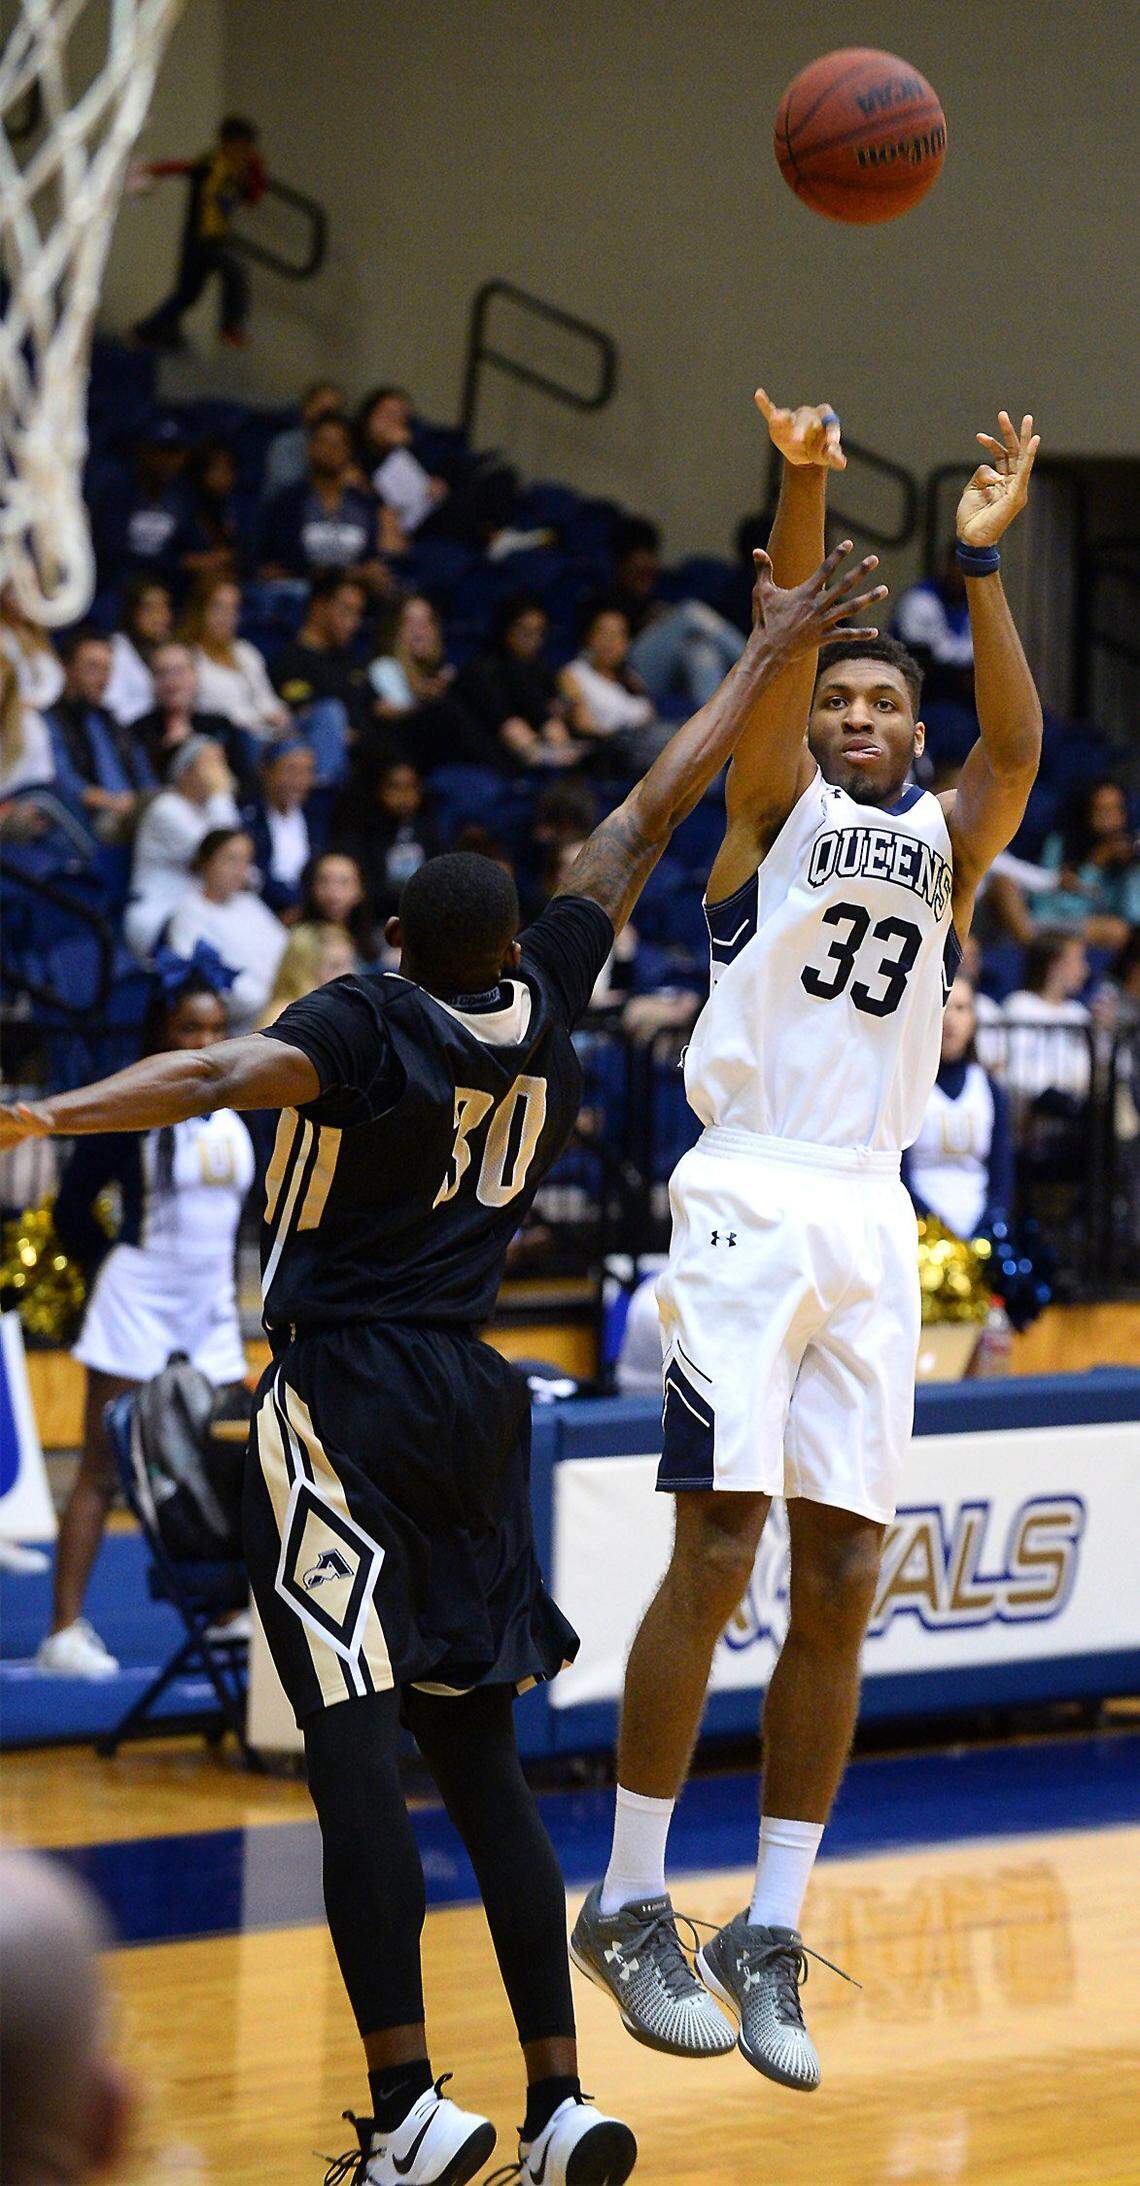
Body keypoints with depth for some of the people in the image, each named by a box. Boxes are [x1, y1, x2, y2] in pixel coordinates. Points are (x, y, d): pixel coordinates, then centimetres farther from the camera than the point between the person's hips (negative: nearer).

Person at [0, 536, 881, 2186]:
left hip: (343, 1402, -6)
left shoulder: (370, 1021, -11)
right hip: (473, 1405, 6)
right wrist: (765, 662, 23)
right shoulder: (542, 1010, 4)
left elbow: (222, 1076, -30)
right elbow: (647, 820, 14)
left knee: (354, 1757, -8)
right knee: (479, 1761, 10)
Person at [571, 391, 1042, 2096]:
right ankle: (630, 1904, -2)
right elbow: (781, 655, -8)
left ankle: (770, 1934, 7)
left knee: (841, 1580, 2)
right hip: (753, 1199, -4)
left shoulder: (943, 840, 17)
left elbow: (1018, 745, -2)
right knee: (715, 1553, -10)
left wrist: (980, 561, -14)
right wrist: (804, 490, -23)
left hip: (874, 1221, 5)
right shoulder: (777, 805, 8)